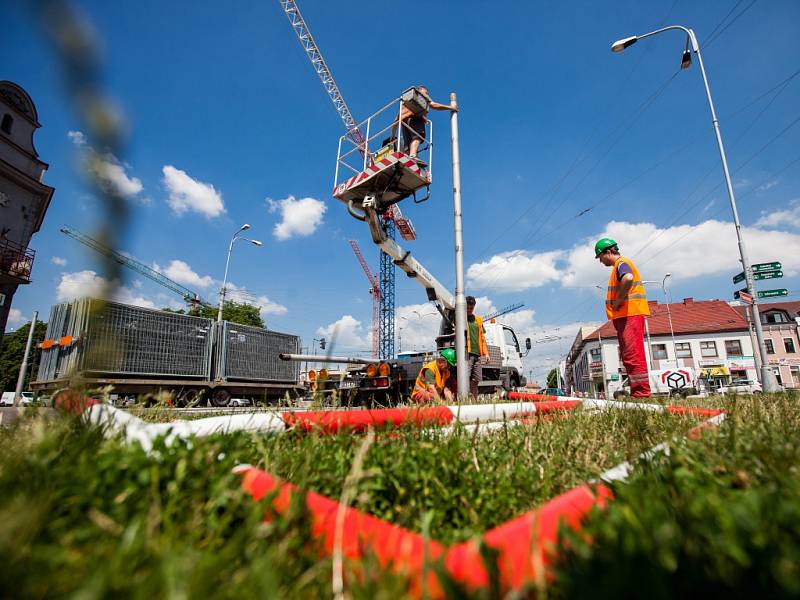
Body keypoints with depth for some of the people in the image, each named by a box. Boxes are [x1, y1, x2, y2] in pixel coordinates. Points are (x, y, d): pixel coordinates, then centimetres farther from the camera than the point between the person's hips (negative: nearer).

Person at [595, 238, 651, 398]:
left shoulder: (621, 263, -7)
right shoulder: (619, 266, 25)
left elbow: (628, 278, -30)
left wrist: (618, 300, -20)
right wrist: (617, 301, 11)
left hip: (630, 314, -11)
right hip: (625, 316, 11)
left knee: (633, 355, -13)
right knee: (628, 356, 12)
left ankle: (641, 392, -12)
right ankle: (637, 392, 17)